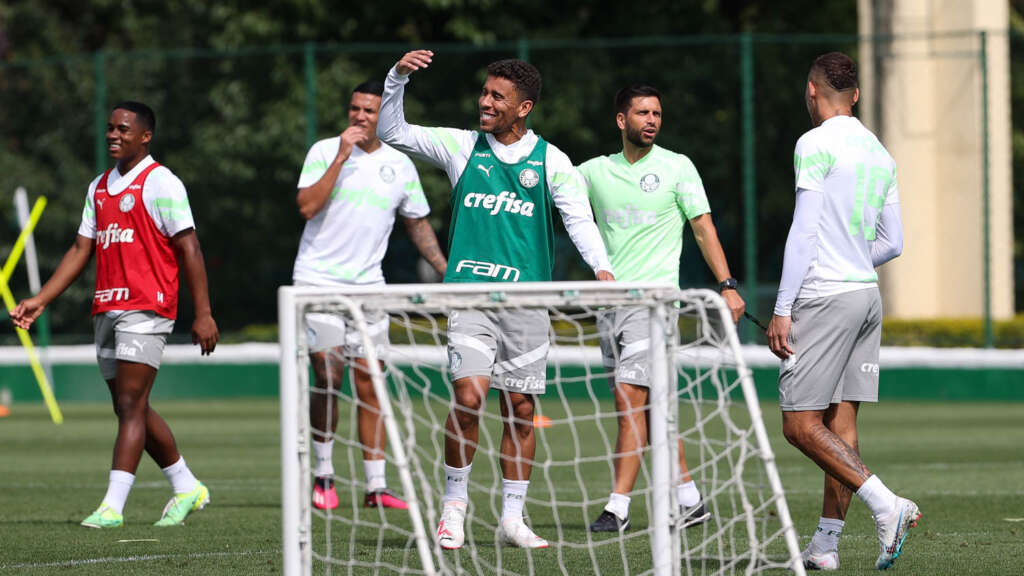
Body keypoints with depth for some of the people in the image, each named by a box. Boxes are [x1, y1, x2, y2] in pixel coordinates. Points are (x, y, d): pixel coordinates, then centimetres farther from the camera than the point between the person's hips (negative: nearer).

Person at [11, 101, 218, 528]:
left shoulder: (159, 182, -6)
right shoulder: (99, 187, 17)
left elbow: (189, 249, -8)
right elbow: (81, 249, 19)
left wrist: (203, 313, -13)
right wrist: (40, 300, 11)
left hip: (146, 308, -8)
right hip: (106, 310, 8)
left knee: (130, 405, -11)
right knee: (132, 409, 10)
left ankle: (113, 506, -15)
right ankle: (186, 488, 23)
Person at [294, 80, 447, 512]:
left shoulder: (399, 165, 8)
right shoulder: (325, 151, -2)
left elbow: (417, 222, 20)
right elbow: (307, 206, -15)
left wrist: (445, 268, 12)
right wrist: (342, 157, -18)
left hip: (368, 284, 3)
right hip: (319, 279, -3)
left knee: (369, 386, 1)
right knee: (328, 378, -11)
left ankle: (375, 487, 3)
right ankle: (323, 475, 3)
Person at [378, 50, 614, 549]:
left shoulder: (550, 161, 5)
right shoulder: (461, 147, 7)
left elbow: (578, 217, 0)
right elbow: (392, 133, 7)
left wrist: (601, 266, -17)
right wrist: (398, 78, -8)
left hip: (527, 299, 1)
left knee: (521, 409, 3)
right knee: (467, 397, -16)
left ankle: (512, 518, 13)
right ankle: (454, 505, 0)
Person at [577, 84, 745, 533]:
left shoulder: (676, 167, 1)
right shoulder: (596, 171, 10)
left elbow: (703, 227, 2)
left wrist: (727, 285, -5)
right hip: (609, 301, 5)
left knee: (630, 398, -14)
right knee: (647, 409, 7)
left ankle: (618, 508, -14)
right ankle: (690, 500, 18)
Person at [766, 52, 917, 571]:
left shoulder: (816, 144, -10)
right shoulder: (879, 153, 13)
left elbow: (804, 230, -15)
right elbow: (892, 243, 16)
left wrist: (783, 308, -14)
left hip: (825, 296, -8)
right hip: (867, 294, 8)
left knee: (801, 424, -7)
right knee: (841, 422, 7)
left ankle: (886, 504, -18)